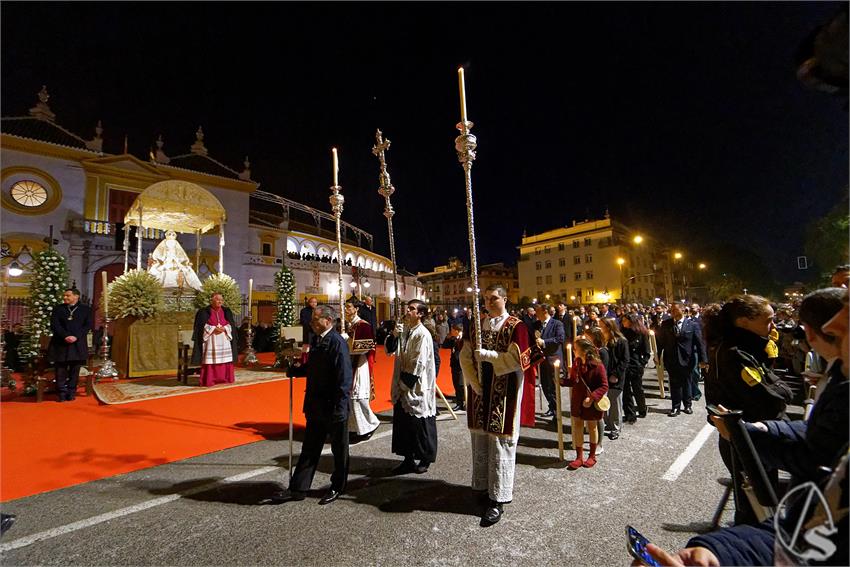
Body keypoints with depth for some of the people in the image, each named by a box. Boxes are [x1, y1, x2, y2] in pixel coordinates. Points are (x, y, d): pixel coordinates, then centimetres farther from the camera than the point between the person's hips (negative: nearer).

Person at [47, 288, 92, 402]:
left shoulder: (86, 309, 7)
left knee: (75, 369, 2)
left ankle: (71, 393, 10)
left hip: (78, 344, -1)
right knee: (61, 369, 1)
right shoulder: (58, 309, 10)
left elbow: (88, 325, 0)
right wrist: (65, 336, -13)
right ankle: (62, 393, 9)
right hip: (61, 343, 1)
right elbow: (54, 325, 0)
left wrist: (76, 336, -13)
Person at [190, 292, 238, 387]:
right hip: (210, 340, -3)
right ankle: (209, 380, -1)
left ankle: (224, 378, 10)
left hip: (224, 341, 3)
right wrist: (213, 329, -16)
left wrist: (224, 329, -11)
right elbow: (201, 326, -3)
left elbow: (231, 325, 8)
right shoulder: (204, 312, 1)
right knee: (210, 359, -7)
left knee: (225, 359, 2)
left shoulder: (227, 311, 11)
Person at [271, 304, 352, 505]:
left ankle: (338, 487, 31)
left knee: (339, 449, 13)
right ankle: (298, 489, 30)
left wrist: (338, 409, -23)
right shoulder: (316, 339, 5)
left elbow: (344, 379, -23)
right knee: (309, 449, 18)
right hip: (316, 406, 8)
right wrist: (297, 368, 2)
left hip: (334, 408, -8)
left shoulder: (337, 343, -21)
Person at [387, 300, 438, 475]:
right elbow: (390, 350, 6)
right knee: (403, 424, 14)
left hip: (417, 387, -7)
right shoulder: (404, 330, 5)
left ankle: (425, 460, 25)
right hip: (403, 385, 7)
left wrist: (405, 382, -13)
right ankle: (408, 459, 28)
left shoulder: (423, 334, -17)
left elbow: (419, 363, -19)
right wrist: (393, 335, -12)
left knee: (420, 425, 7)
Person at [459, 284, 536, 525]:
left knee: (500, 443, 0)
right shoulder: (477, 326, 8)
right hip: (480, 391, 5)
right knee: (479, 440, 12)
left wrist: (485, 354, -13)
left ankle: (498, 498, 11)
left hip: (504, 394, -5)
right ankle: (482, 485, 30)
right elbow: (465, 356, 4)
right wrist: (475, 384, -6)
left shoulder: (515, 326, -6)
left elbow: (515, 358, -16)